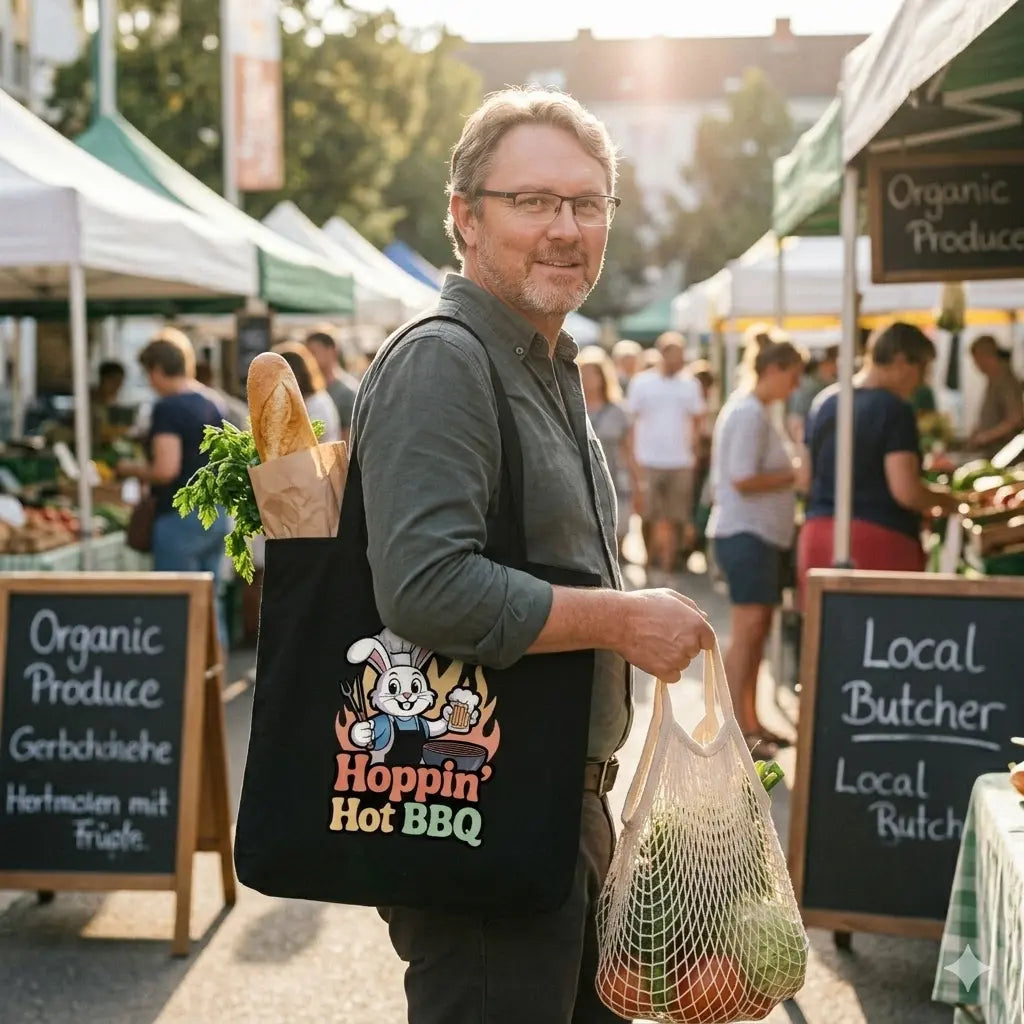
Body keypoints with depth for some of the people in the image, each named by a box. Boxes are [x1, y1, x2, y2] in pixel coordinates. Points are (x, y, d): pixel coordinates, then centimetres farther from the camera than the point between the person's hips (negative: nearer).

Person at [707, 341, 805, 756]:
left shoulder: (758, 411, 16)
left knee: (758, 628, 13)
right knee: (748, 629, -10)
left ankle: (749, 722, 20)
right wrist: (795, 475, -15)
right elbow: (743, 480, -21)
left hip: (763, 533, 11)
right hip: (746, 533, -11)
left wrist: (794, 470, 8)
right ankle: (734, 729, -7)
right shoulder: (749, 413, -15)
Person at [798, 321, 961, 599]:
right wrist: (944, 500, 2)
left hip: (817, 536, 7)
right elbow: (907, 492, -16)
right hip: (880, 540, -7)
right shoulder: (894, 409, -11)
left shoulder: (824, 402, 11)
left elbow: (807, 478, 17)